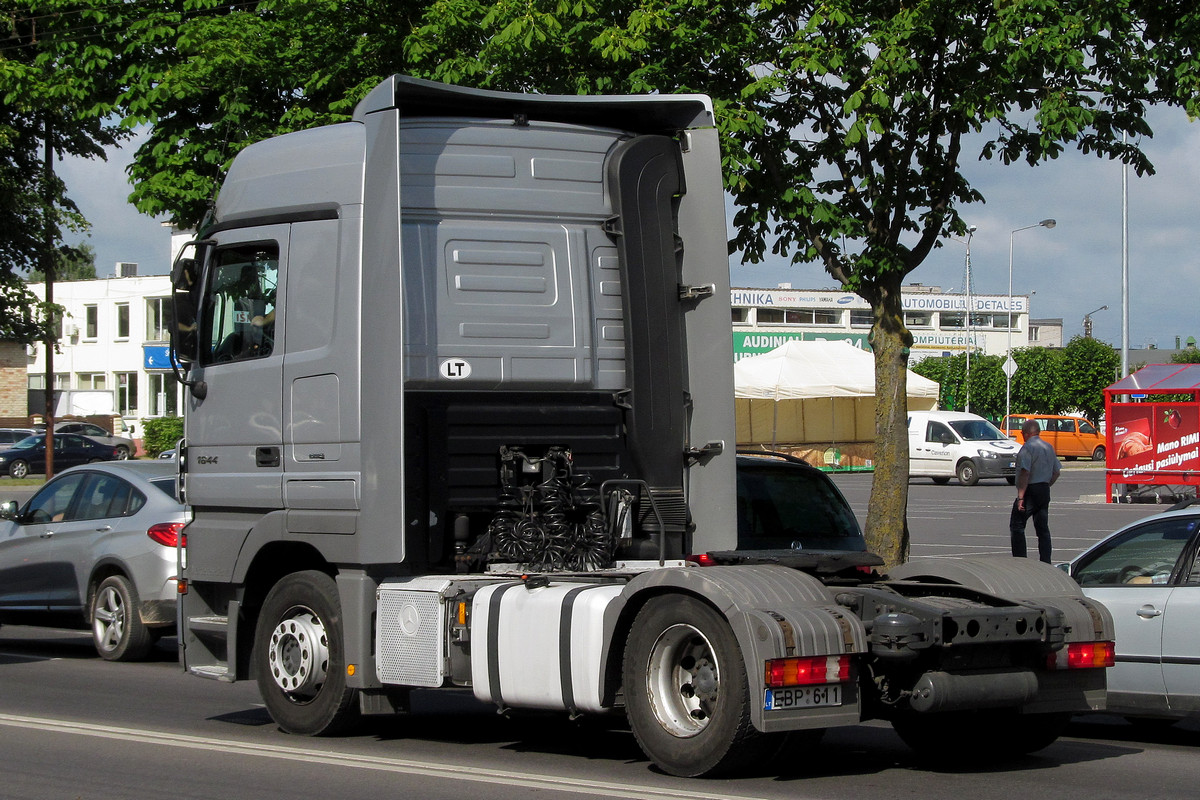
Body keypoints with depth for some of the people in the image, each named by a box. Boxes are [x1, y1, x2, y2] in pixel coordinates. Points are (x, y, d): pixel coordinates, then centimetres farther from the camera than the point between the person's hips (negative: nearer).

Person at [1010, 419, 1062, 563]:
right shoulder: (1049, 447, 13)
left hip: (1030, 491, -8)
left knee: (1017, 526, -1)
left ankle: (1020, 560, -6)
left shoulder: (1027, 448, -13)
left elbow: (1025, 473, -20)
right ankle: (1046, 563, 6)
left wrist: (1020, 496, -21)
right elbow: (1056, 471, 17)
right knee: (1043, 528, 9)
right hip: (1045, 491, 8)